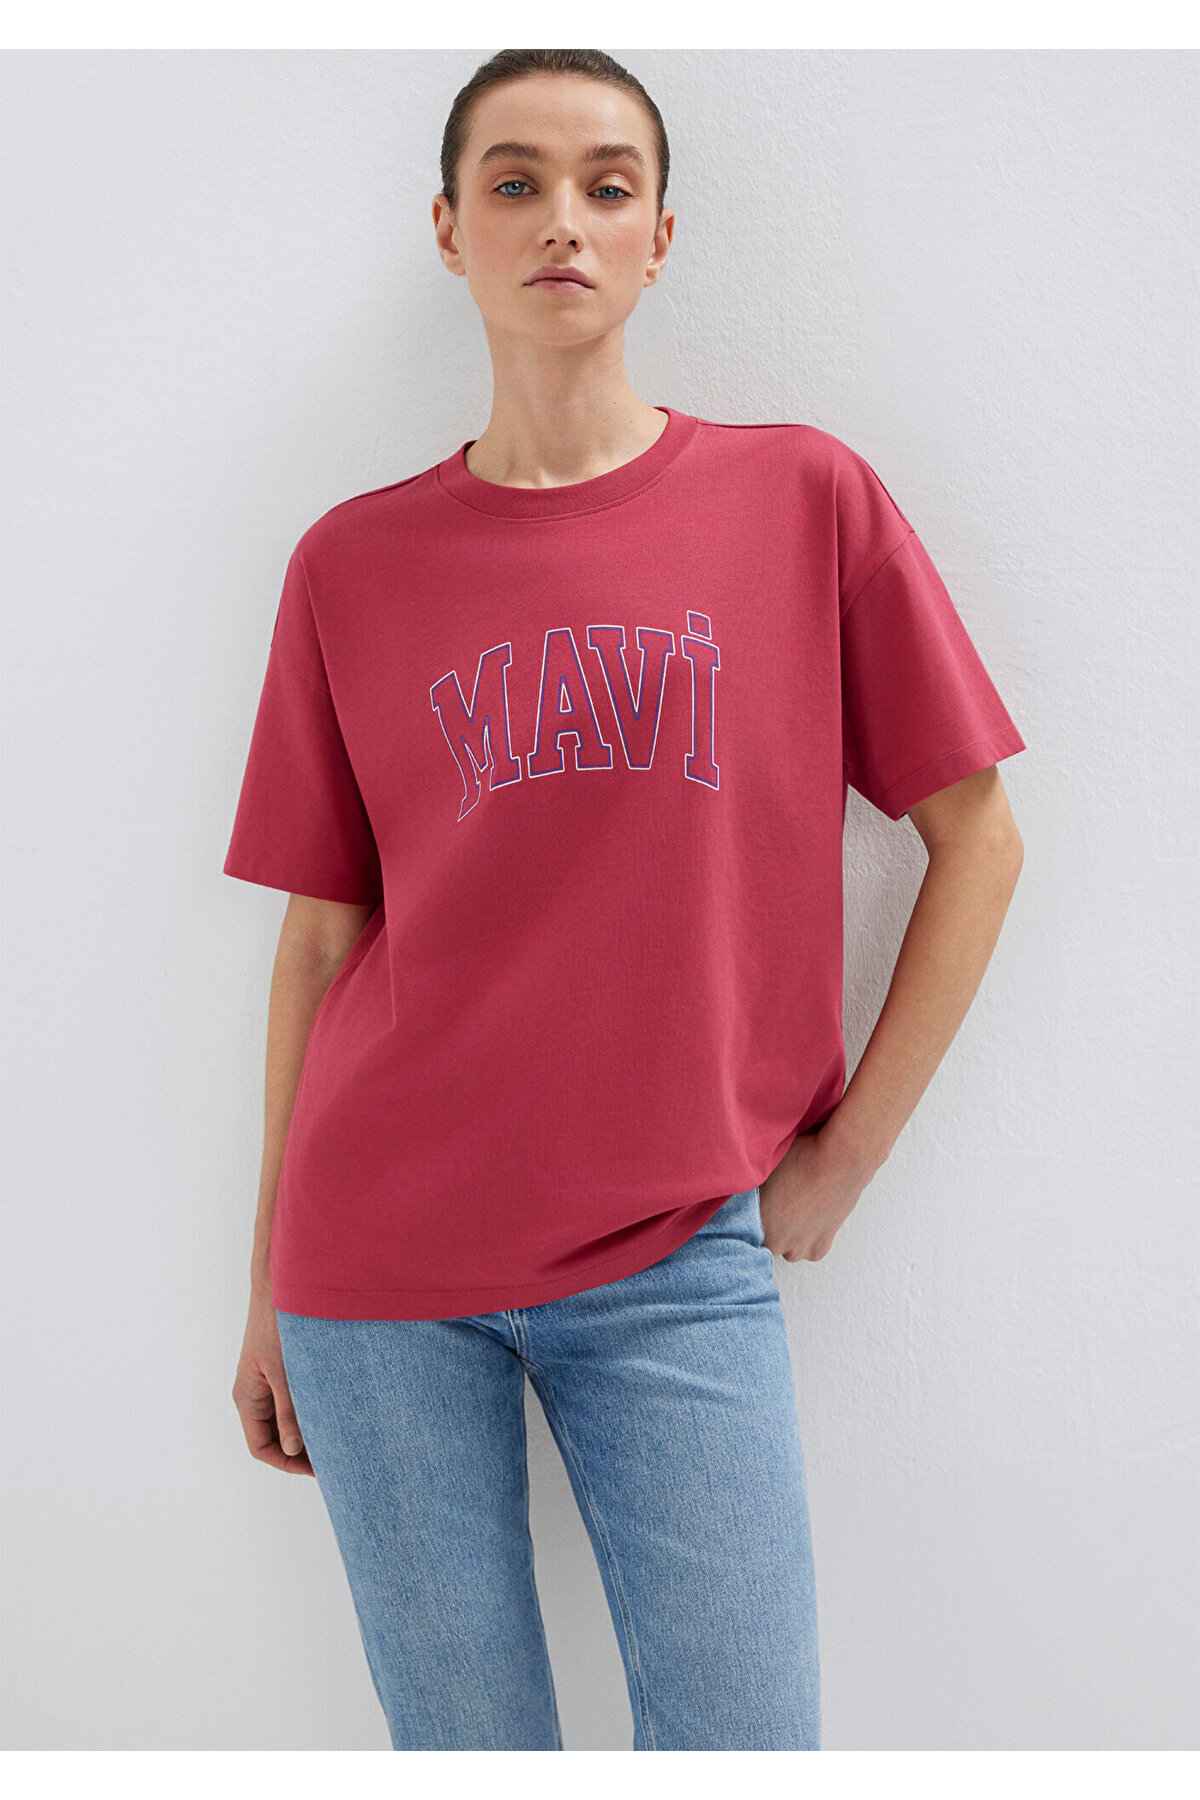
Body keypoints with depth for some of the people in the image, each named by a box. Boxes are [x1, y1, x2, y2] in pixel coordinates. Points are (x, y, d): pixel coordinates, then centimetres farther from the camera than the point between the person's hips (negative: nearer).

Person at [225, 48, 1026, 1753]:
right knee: (462, 1743, 11)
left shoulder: (805, 498, 0)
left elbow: (977, 838, 3)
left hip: (680, 1254, -1)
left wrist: (845, 1157, -1)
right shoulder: (355, 562, 3)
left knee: (744, 1738, 4)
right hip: (382, 1263, 1)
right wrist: (272, 1289, 8)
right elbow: (321, 936, 6)